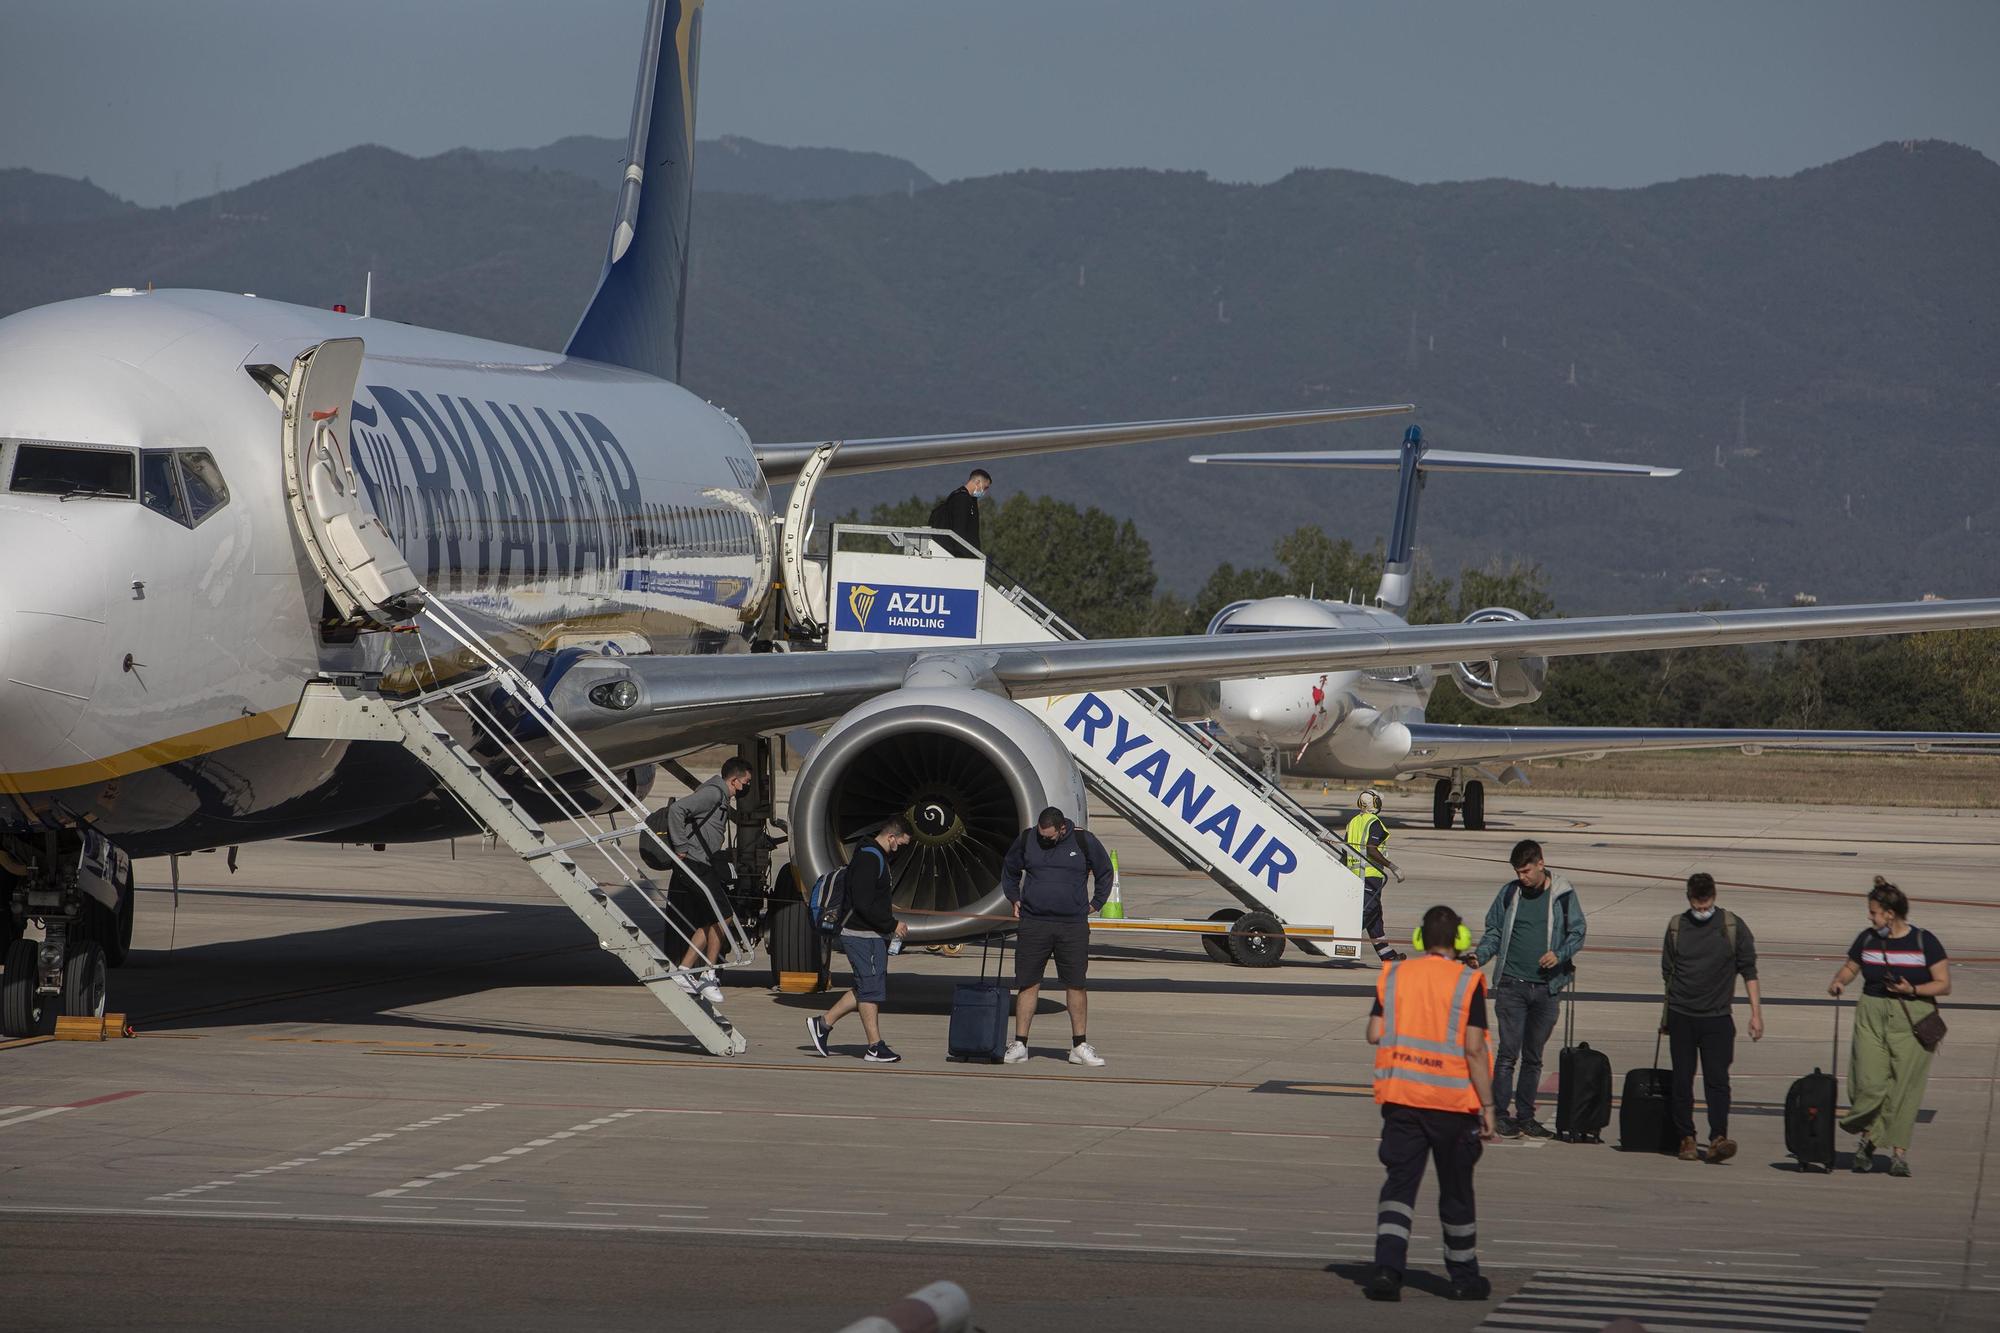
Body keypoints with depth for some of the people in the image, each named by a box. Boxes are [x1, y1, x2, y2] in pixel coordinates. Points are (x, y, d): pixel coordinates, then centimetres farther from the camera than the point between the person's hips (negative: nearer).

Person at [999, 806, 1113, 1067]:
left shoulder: (1084, 841, -1)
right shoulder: (1026, 840, 2)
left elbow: (1105, 872, 15)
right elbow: (1009, 871, 21)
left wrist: (1096, 904, 11)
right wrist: (1014, 899, 13)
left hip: (1074, 927, 0)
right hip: (1033, 924, 0)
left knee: (1076, 984, 1)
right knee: (1028, 984, 0)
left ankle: (1080, 1046, 7)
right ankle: (1019, 1044, 4)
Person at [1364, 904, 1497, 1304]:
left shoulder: (1393, 976, 2)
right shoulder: (1466, 983, -8)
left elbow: (1375, 1034, 1)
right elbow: (1474, 1049, -12)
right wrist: (1487, 1106, -8)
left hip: (1400, 1095, 2)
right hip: (1453, 1101, -2)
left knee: (1399, 1182, 3)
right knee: (1456, 1191, 11)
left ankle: (1386, 1268, -14)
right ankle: (1464, 1278, 22)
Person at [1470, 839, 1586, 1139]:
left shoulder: (1563, 894, 1)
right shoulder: (1509, 893, 4)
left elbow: (1577, 932, 4)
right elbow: (1494, 931, 9)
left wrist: (1560, 954, -16)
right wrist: (1480, 956, -9)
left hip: (1546, 987, 1)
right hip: (1511, 985, -1)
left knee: (1533, 1056, 9)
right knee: (1508, 1052, -5)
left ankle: (1525, 1116, 17)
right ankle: (1499, 1115, 0)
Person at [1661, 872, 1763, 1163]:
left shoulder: (1732, 927, -1)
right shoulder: (1677, 926, 5)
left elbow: (1749, 971, 3)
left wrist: (1756, 1013, -2)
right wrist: (1666, 1015, 18)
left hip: (1717, 1018, -2)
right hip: (1681, 1017, 2)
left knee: (1717, 1080, -10)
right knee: (1682, 1081, 3)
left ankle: (1718, 1139, -16)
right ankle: (1686, 1138, 10)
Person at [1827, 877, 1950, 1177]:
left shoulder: (1924, 942, -5)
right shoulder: (1867, 940, 6)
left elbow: (1944, 984, -3)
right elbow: (1849, 968, 20)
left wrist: (1913, 989, -18)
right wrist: (1838, 982, -2)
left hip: (1911, 1020, -3)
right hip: (1871, 1016, 3)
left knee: (1905, 1087, -5)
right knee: (1869, 1083, -7)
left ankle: (1899, 1151, 2)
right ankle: (1866, 1139, 15)